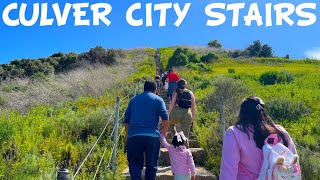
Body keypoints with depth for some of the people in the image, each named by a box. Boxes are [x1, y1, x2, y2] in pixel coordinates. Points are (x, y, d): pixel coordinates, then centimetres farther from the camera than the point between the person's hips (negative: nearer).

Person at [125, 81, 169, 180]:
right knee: (151, 165, 10)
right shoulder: (158, 99, 10)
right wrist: (164, 134, 8)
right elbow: (165, 118, -3)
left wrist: (128, 136, 22)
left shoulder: (134, 99, 19)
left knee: (135, 164, 4)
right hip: (152, 136, -1)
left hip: (134, 136, 2)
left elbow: (126, 120, 17)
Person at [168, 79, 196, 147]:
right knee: (186, 136, 9)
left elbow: (172, 104, -4)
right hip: (187, 115, 2)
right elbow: (193, 107, 11)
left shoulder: (176, 92, 6)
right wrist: (193, 118, 17)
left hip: (176, 113, -2)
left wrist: (168, 114, -3)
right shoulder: (191, 93, 14)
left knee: (170, 123, 31)